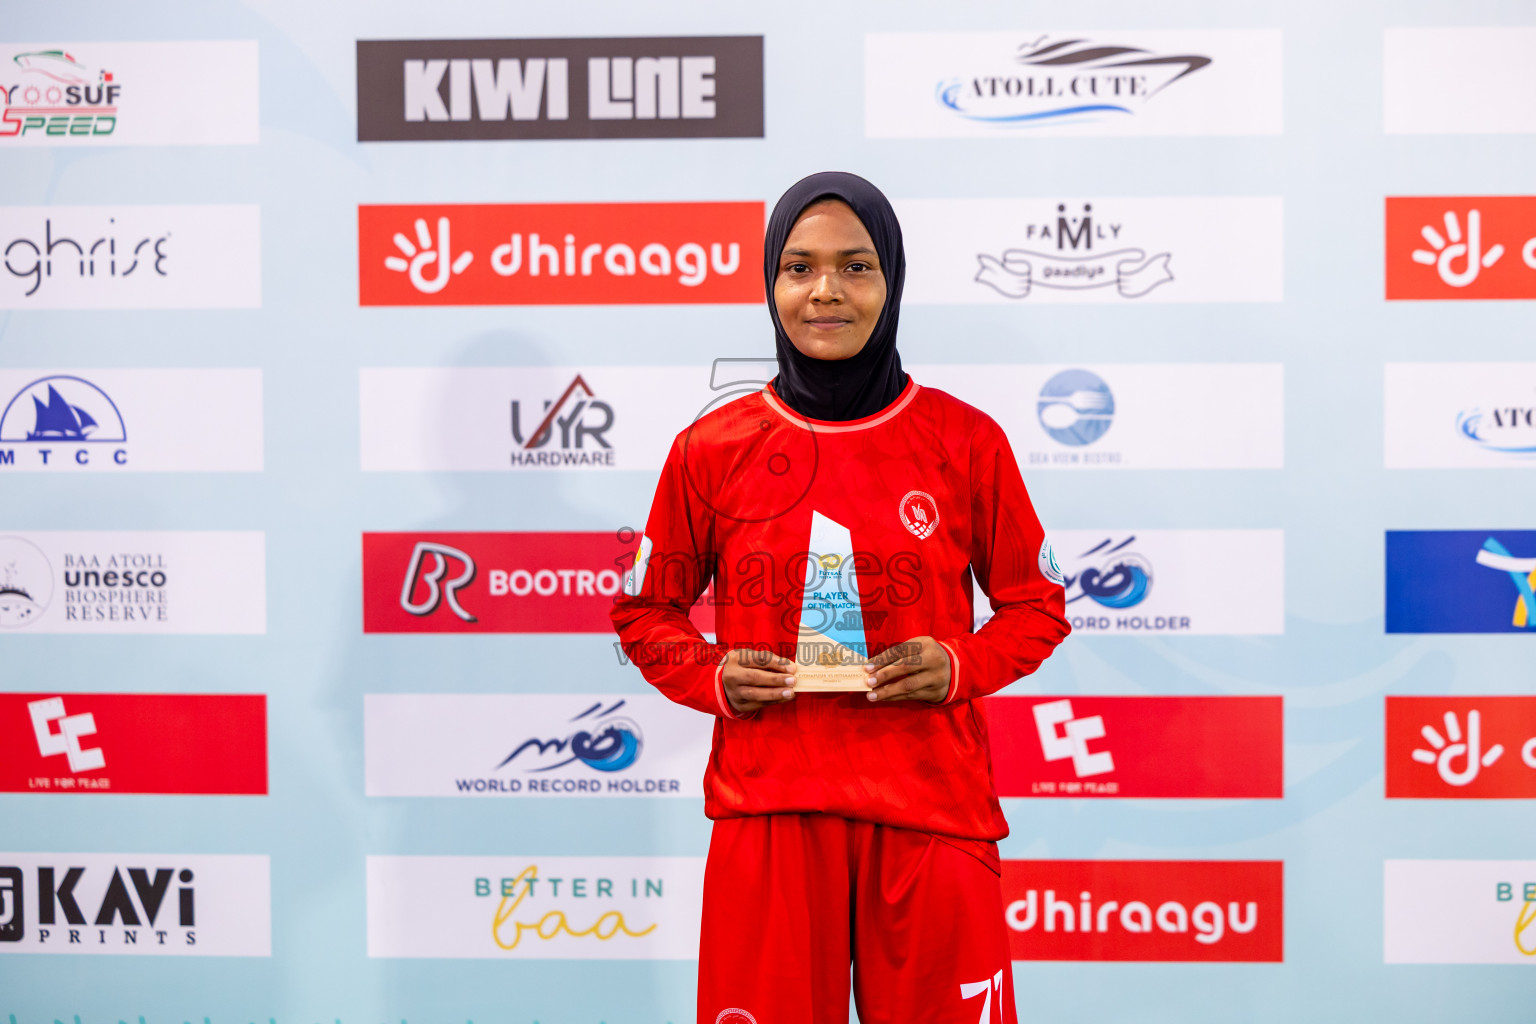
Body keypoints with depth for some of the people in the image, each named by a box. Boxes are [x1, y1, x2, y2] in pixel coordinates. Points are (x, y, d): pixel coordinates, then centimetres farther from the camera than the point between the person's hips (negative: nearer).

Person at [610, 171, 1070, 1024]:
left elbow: (1035, 605, 11)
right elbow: (646, 610, 13)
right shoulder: (711, 450, 2)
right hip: (767, 809, 0)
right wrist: (711, 678, -5)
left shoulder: (967, 442, 1)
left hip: (932, 810, 0)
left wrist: (962, 666, -8)